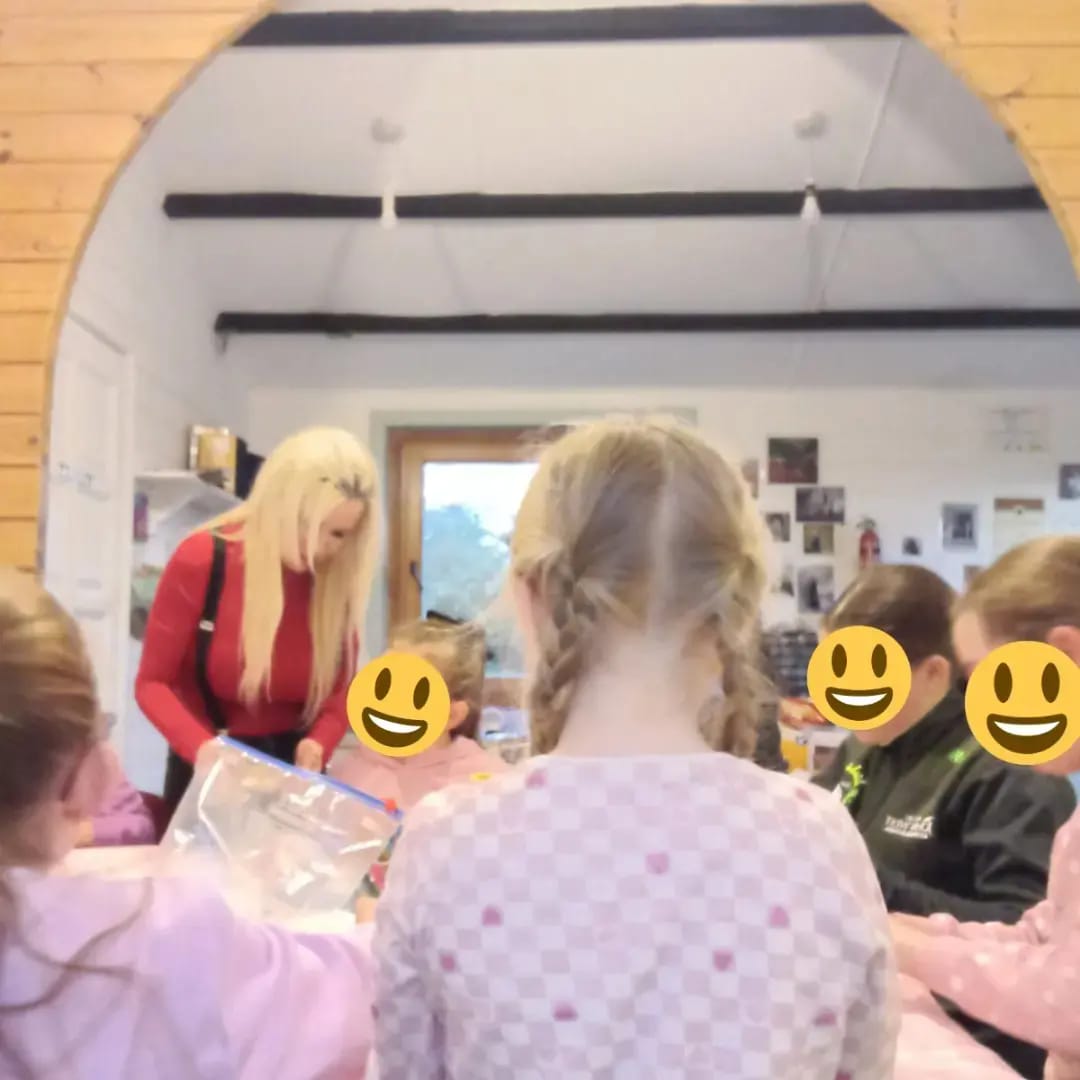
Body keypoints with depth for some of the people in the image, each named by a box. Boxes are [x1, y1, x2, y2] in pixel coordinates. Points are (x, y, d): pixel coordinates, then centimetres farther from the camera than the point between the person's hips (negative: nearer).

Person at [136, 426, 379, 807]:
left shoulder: (337, 577, -11)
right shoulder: (201, 561, -18)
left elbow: (343, 684, -1)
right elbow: (153, 682, -13)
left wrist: (320, 741, -21)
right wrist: (204, 748, -29)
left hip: (294, 767, 3)